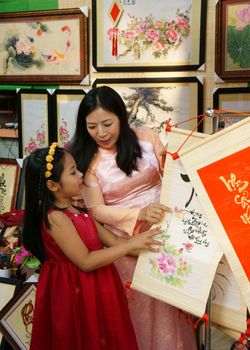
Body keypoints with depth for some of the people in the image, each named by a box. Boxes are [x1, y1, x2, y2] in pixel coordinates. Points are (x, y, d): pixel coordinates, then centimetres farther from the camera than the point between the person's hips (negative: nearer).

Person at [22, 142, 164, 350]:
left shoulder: (77, 211, 5)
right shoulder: (56, 218, -22)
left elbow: (113, 241, 4)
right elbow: (86, 261, -25)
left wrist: (145, 246, -6)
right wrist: (131, 244, -23)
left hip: (94, 289, 8)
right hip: (75, 293, -8)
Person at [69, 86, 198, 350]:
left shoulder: (146, 137, -4)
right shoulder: (87, 159, -9)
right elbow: (96, 209, -11)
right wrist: (139, 214, -25)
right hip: (125, 241, -2)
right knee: (139, 300, 12)